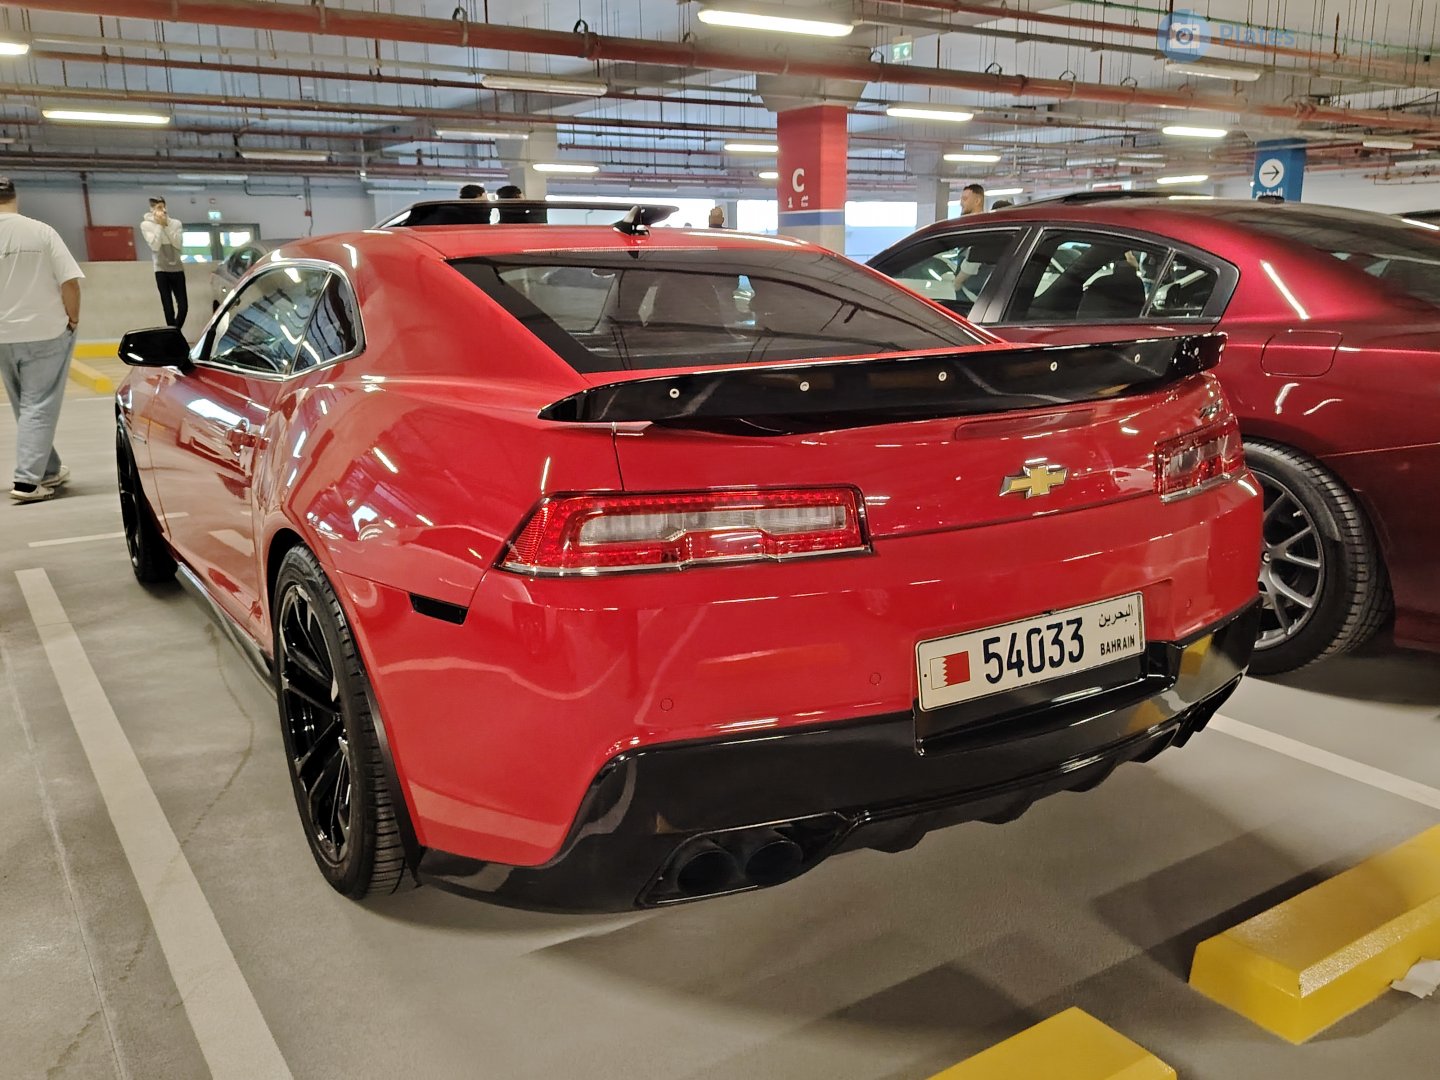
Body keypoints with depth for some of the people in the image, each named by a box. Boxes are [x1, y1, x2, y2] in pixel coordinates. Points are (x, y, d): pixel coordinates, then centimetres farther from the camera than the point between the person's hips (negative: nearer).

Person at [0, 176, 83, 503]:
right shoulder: (41, 231, -8)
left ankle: (49, 471, 27)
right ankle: (27, 481, -8)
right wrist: (72, 319, 2)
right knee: (39, 407, 0)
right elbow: (70, 282, -13)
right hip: (46, 332, -3)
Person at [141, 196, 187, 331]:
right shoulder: (146, 225, -2)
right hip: (161, 270, -2)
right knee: (168, 307, -2)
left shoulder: (175, 223, 3)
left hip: (177, 268, 2)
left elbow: (177, 243, -9)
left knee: (183, 306, 0)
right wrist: (159, 225, -13)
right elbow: (155, 245, -13)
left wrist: (166, 225, -12)